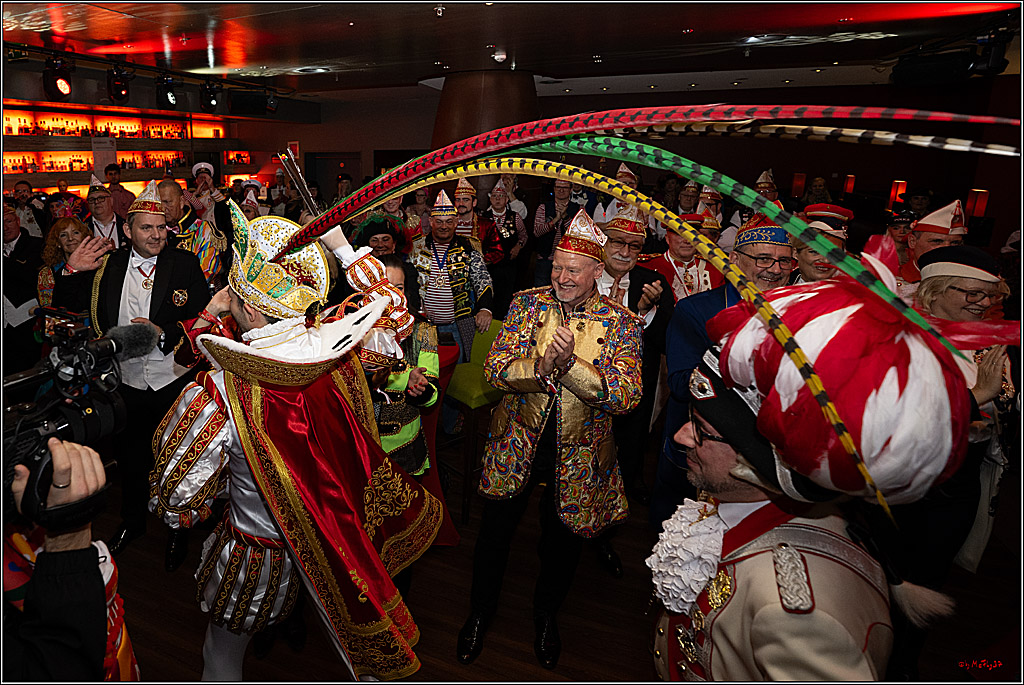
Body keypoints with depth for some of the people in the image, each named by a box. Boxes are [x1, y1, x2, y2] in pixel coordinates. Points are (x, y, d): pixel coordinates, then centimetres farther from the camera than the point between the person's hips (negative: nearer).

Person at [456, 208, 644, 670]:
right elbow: (495, 368, -11)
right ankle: (480, 613, 45)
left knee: (562, 544, 19)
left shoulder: (622, 325, -9)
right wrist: (541, 366, -30)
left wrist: (570, 364, -31)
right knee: (494, 534, 16)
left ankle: (546, 615, 50)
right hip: (516, 446, 1)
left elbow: (626, 396, -19)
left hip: (578, 458, 0)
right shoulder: (528, 303, -5)